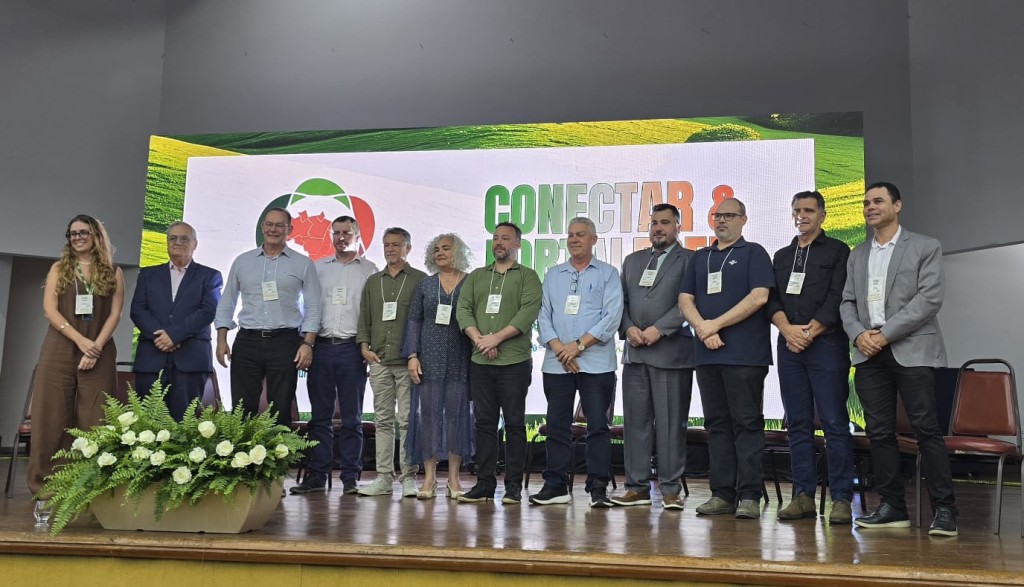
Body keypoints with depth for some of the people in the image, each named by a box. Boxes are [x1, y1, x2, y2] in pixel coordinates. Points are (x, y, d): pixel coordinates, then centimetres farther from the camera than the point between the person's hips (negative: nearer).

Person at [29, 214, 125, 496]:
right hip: (59, 351, 1)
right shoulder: (59, 269, 11)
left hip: (99, 351, -1)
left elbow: (115, 313, 1)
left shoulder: (113, 272, 9)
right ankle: (46, 483, 6)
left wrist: (96, 347, -12)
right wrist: (80, 340, -13)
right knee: (52, 417, 0)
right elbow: (49, 310, 0)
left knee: (95, 420, -2)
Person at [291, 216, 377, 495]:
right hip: (321, 346, 2)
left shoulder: (369, 270, 6)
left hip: (352, 348, -2)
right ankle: (317, 475, 12)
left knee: (352, 417, 2)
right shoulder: (318, 268, 14)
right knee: (320, 415, 5)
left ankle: (350, 477, 8)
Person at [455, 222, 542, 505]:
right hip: (480, 363, 4)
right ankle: (484, 483, 13)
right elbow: (463, 310, 7)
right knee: (484, 423, 7)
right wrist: (478, 338, -9)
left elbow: (529, 312, -10)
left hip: (514, 362, -4)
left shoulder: (527, 276, 4)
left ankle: (513, 486, 7)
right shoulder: (476, 277, 17)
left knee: (514, 423, 0)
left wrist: (497, 338, -16)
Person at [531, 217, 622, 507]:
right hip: (556, 363, 3)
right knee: (557, 425, 5)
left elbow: (612, 317, -5)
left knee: (598, 425, -2)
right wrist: (558, 348, -7)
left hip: (596, 362, -3)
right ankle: (556, 485, 13)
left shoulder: (608, 274, 5)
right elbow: (543, 316, 9)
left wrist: (579, 345, -12)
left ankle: (598, 488, 5)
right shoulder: (553, 275, 15)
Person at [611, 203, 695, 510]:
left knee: (671, 423, -1)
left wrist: (658, 329, -14)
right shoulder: (632, 260, 19)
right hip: (634, 353, 5)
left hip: (671, 352, -5)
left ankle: (671, 489, 7)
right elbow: (620, 301, 14)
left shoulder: (689, 260, 3)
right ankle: (637, 487, 13)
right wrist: (628, 328, -3)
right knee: (635, 421, 6)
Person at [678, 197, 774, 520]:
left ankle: (749, 496, 1)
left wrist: (715, 324, -10)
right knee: (716, 423, 7)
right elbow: (685, 299, 12)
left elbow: (759, 297, -10)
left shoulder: (754, 253, 4)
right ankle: (722, 493, 13)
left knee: (747, 423, -3)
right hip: (707, 353, 5)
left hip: (745, 355, -5)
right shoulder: (700, 257, 19)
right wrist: (703, 328, -7)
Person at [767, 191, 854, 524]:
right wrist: (787, 329, -8)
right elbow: (772, 298, 9)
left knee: (834, 423, -6)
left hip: (826, 344, -4)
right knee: (797, 424, 5)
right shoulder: (781, 256, 19)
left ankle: (841, 499, -1)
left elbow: (837, 298, -5)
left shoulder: (837, 251, 5)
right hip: (789, 346, 5)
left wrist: (809, 332, -11)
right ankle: (803, 496, 10)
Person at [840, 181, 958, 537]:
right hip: (869, 354, 4)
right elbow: (847, 302, 13)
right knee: (879, 432, 3)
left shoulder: (925, 247, 5)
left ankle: (944, 510, 2)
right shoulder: (857, 255, 19)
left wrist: (886, 334, -14)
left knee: (926, 429, -6)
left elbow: (930, 298, -7)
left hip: (911, 351, -4)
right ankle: (892, 508, 10)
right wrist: (859, 334, -7)